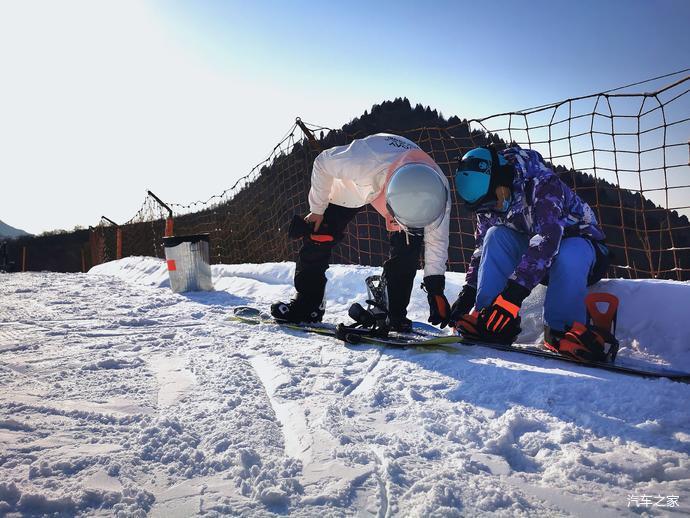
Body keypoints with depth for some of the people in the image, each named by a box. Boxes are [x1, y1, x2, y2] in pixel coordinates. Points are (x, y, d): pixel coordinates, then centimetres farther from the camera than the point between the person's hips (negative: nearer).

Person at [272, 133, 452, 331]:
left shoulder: (437, 192, -35)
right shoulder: (364, 161, -48)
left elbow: (437, 241, -19)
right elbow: (323, 162, -26)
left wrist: (435, 289, -21)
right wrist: (317, 209, -16)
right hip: (351, 184, -1)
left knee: (410, 243, -17)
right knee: (318, 237, -10)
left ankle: (396, 314, -4)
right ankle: (306, 305, 6)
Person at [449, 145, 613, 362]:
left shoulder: (542, 183, -28)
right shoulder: (488, 205, -7)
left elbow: (547, 237, -40)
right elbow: (483, 249, -1)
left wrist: (514, 292, -47)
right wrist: (468, 292, -14)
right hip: (539, 258, 6)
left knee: (569, 255, -40)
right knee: (496, 236, -20)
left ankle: (560, 331, -24)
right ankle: (488, 321, -24)